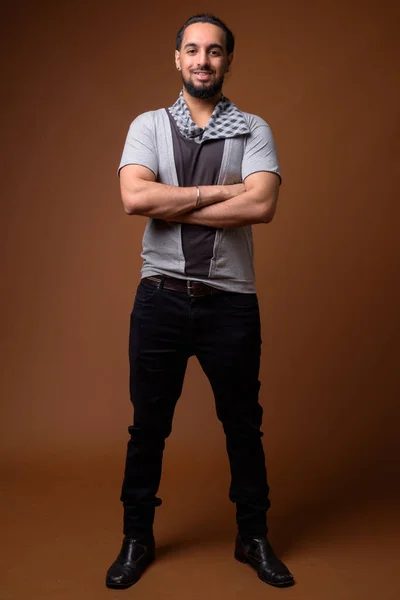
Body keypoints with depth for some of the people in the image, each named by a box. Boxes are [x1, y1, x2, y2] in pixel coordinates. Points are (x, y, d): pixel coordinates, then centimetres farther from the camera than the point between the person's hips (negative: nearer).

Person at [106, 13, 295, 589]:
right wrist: (219, 191, -12)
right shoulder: (148, 125, 6)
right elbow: (134, 197, -13)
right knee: (148, 426, 11)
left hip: (231, 301, 0)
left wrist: (171, 208, -12)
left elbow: (262, 206, -14)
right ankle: (137, 539, 31)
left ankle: (254, 537, 33)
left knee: (243, 425, 12)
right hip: (161, 298, 1)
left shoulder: (253, 130, 5)